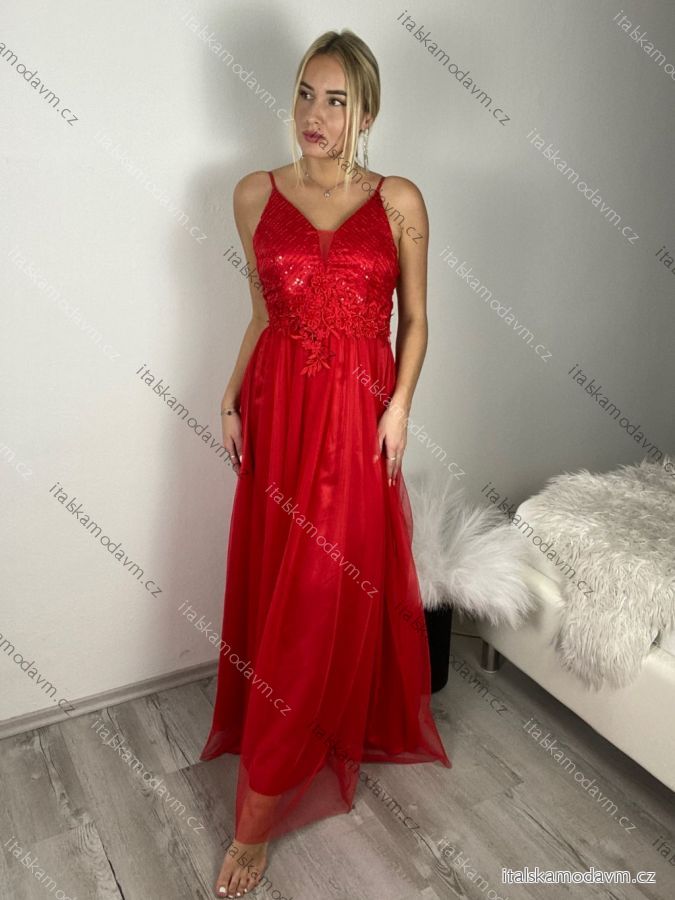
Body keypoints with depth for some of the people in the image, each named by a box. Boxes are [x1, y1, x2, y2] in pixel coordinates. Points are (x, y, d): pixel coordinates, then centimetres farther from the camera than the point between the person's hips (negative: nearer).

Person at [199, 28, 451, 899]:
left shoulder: (399, 201, 1)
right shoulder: (255, 195, 6)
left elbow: (414, 319, 5)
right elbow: (262, 314, 12)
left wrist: (398, 406, -9)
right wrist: (231, 397, 3)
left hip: (358, 418, -2)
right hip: (278, 412, 2)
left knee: (327, 596, 1)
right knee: (273, 588, 10)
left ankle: (256, 819, 18)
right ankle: (303, 741, 36)